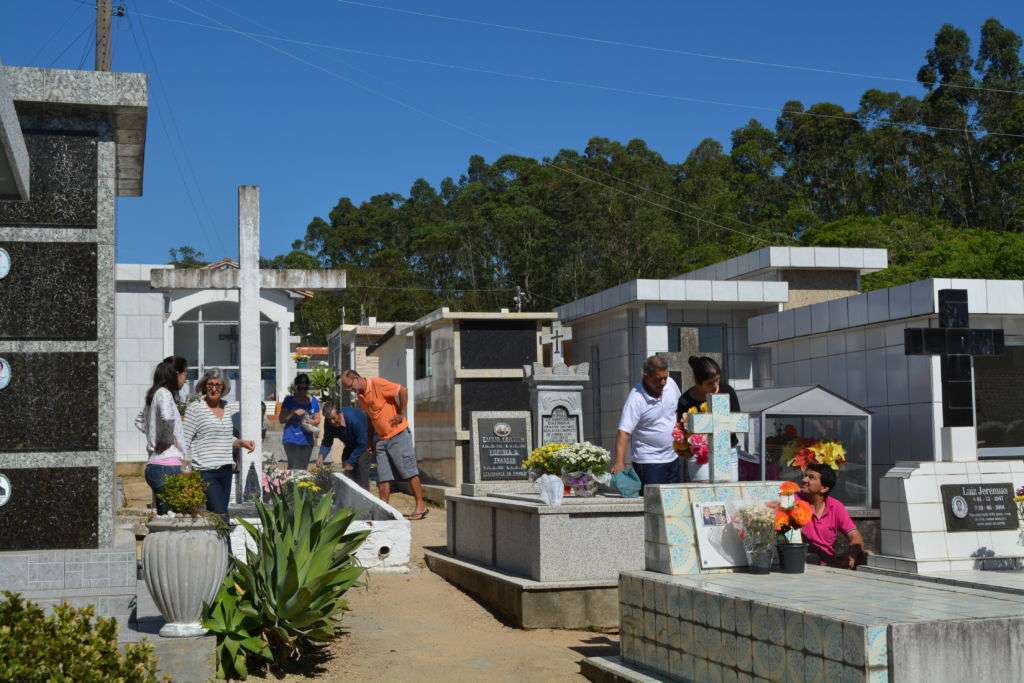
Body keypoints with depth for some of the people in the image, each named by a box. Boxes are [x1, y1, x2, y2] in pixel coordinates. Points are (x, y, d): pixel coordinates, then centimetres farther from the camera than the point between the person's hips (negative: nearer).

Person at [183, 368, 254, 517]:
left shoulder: (229, 408, 13)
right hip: (205, 471, -6)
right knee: (220, 515, -15)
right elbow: (185, 441, -5)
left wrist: (241, 443, 5)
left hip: (226, 470, 6)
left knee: (222, 511, 5)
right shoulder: (195, 408, -4)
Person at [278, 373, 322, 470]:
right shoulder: (289, 400, -2)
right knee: (294, 467, -17)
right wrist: (293, 412, -17)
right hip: (291, 440, -4)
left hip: (307, 440, 4)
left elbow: (317, 419, 13)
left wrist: (312, 422, -10)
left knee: (303, 468, 9)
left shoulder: (313, 401, 7)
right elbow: (281, 419, -1)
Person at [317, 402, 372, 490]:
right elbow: (327, 441, -9)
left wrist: (350, 462, -29)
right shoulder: (328, 423, -18)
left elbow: (362, 444, -30)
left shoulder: (354, 419, -37)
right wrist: (321, 455, -29)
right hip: (350, 445, 6)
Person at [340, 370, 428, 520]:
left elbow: (403, 391, -16)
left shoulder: (377, 384, -15)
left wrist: (402, 414, -14)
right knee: (383, 476, 5)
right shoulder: (360, 396, 9)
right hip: (380, 438, 8)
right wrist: (371, 441, 15)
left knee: (409, 471, -4)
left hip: (397, 434, -8)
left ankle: (421, 506, 0)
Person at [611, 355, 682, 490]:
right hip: (648, 461, -6)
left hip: (672, 457, 7)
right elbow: (623, 432, -29)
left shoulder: (671, 384, -3)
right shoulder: (636, 399, -23)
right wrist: (620, 462, -39)